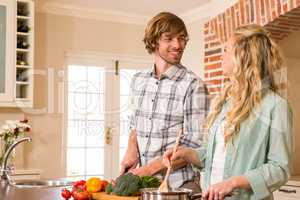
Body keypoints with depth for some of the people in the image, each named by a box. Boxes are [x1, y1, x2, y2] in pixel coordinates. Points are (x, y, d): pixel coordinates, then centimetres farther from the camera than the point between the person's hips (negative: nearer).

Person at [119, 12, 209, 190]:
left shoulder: (193, 85, -14)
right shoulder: (138, 81, 4)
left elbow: (195, 146, -16)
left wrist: (150, 168, -18)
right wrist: (132, 150, -3)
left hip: (178, 184, -5)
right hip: (143, 182, 5)